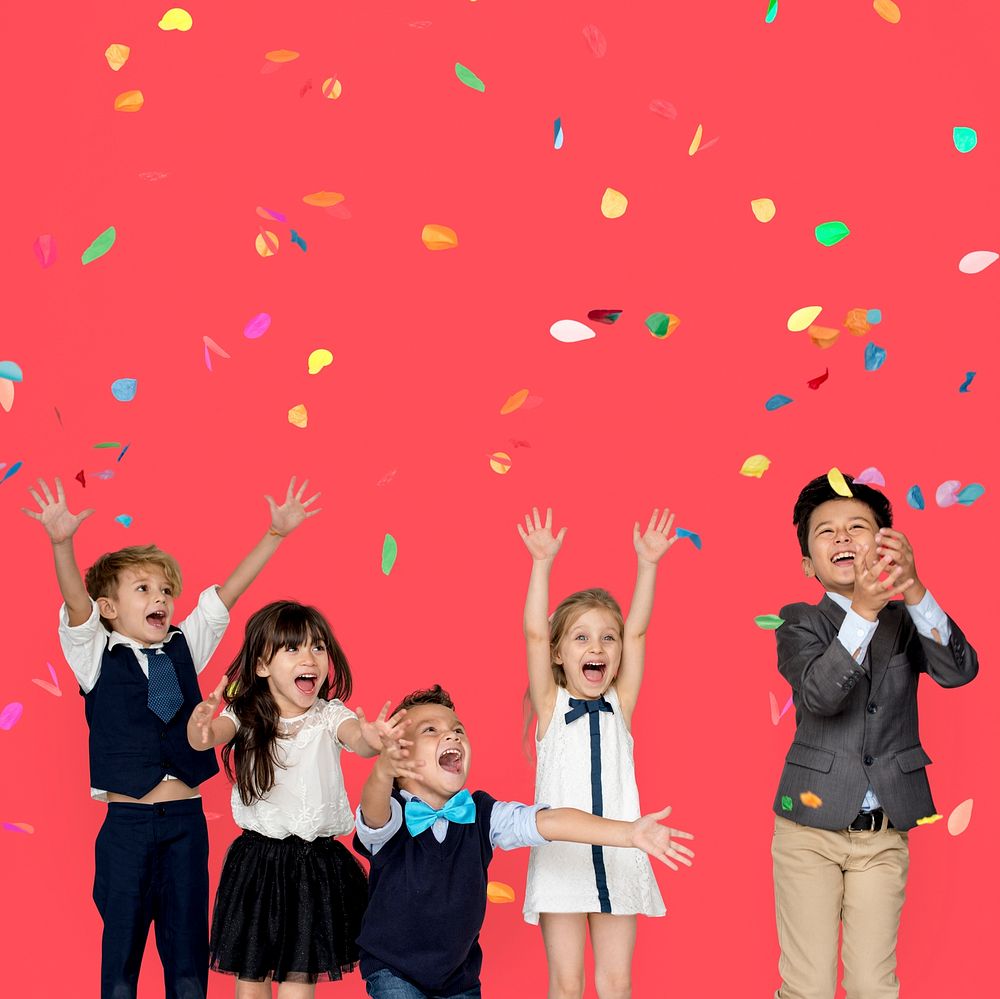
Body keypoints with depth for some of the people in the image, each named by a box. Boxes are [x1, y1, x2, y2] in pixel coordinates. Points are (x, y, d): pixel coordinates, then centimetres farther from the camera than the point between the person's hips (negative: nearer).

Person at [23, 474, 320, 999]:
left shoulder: (185, 647, 11)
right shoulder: (96, 657, 1)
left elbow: (227, 593, 6)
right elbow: (76, 604, -16)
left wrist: (276, 533, -2)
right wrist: (62, 542, -34)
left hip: (185, 818, 3)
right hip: (126, 822, -3)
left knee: (188, 945, 6)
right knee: (122, 941, 3)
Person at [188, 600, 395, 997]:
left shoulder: (330, 716, -7)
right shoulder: (245, 717, -5)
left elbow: (356, 737, -27)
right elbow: (207, 738, -24)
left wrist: (371, 741, -52)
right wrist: (199, 728, -49)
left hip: (317, 863, -1)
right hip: (257, 857, 1)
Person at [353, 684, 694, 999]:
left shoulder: (482, 814, -7)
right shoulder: (391, 816, -18)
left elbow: (548, 821, -19)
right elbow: (374, 815, -41)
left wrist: (630, 833, -31)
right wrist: (383, 771, -65)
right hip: (392, 970, -4)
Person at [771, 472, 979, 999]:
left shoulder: (908, 619, 3)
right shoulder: (799, 622, -2)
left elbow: (960, 670, -16)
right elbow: (819, 693, -21)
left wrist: (914, 591, -31)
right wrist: (864, 609, -35)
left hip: (885, 833, 2)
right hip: (811, 825, -2)